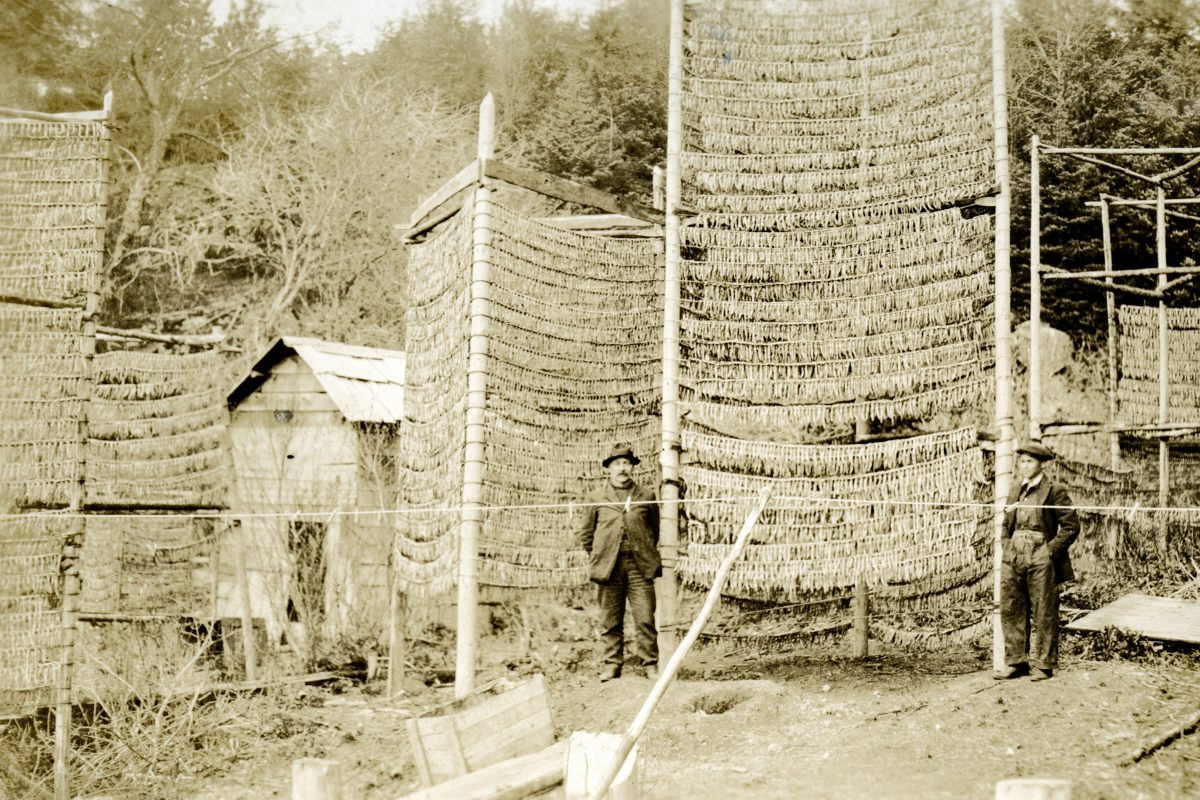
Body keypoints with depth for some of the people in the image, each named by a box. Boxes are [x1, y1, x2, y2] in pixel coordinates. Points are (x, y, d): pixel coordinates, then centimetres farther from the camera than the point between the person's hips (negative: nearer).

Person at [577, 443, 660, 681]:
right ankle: (612, 664, 12)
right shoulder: (595, 497, 7)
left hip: (640, 565, 0)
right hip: (609, 565, 0)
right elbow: (586, 532, 14)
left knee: (645, 618, -4)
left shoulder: (646, 496, 8)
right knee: (610, 620, 4)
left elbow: (655, 528, 19)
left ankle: (650, 664, 2)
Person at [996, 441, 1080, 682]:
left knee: (1044, 614, 1)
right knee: (1011, 611, 7)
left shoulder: (1054, 491, -5)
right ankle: (1016, 661, 14)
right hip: (1013, 558, 6)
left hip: (1040, 560, -6)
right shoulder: (1016, 491, 14)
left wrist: (1051, 550, -11)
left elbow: (1071, 526, -6)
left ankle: (1045, 664, 9)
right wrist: (1005, 547, 9)